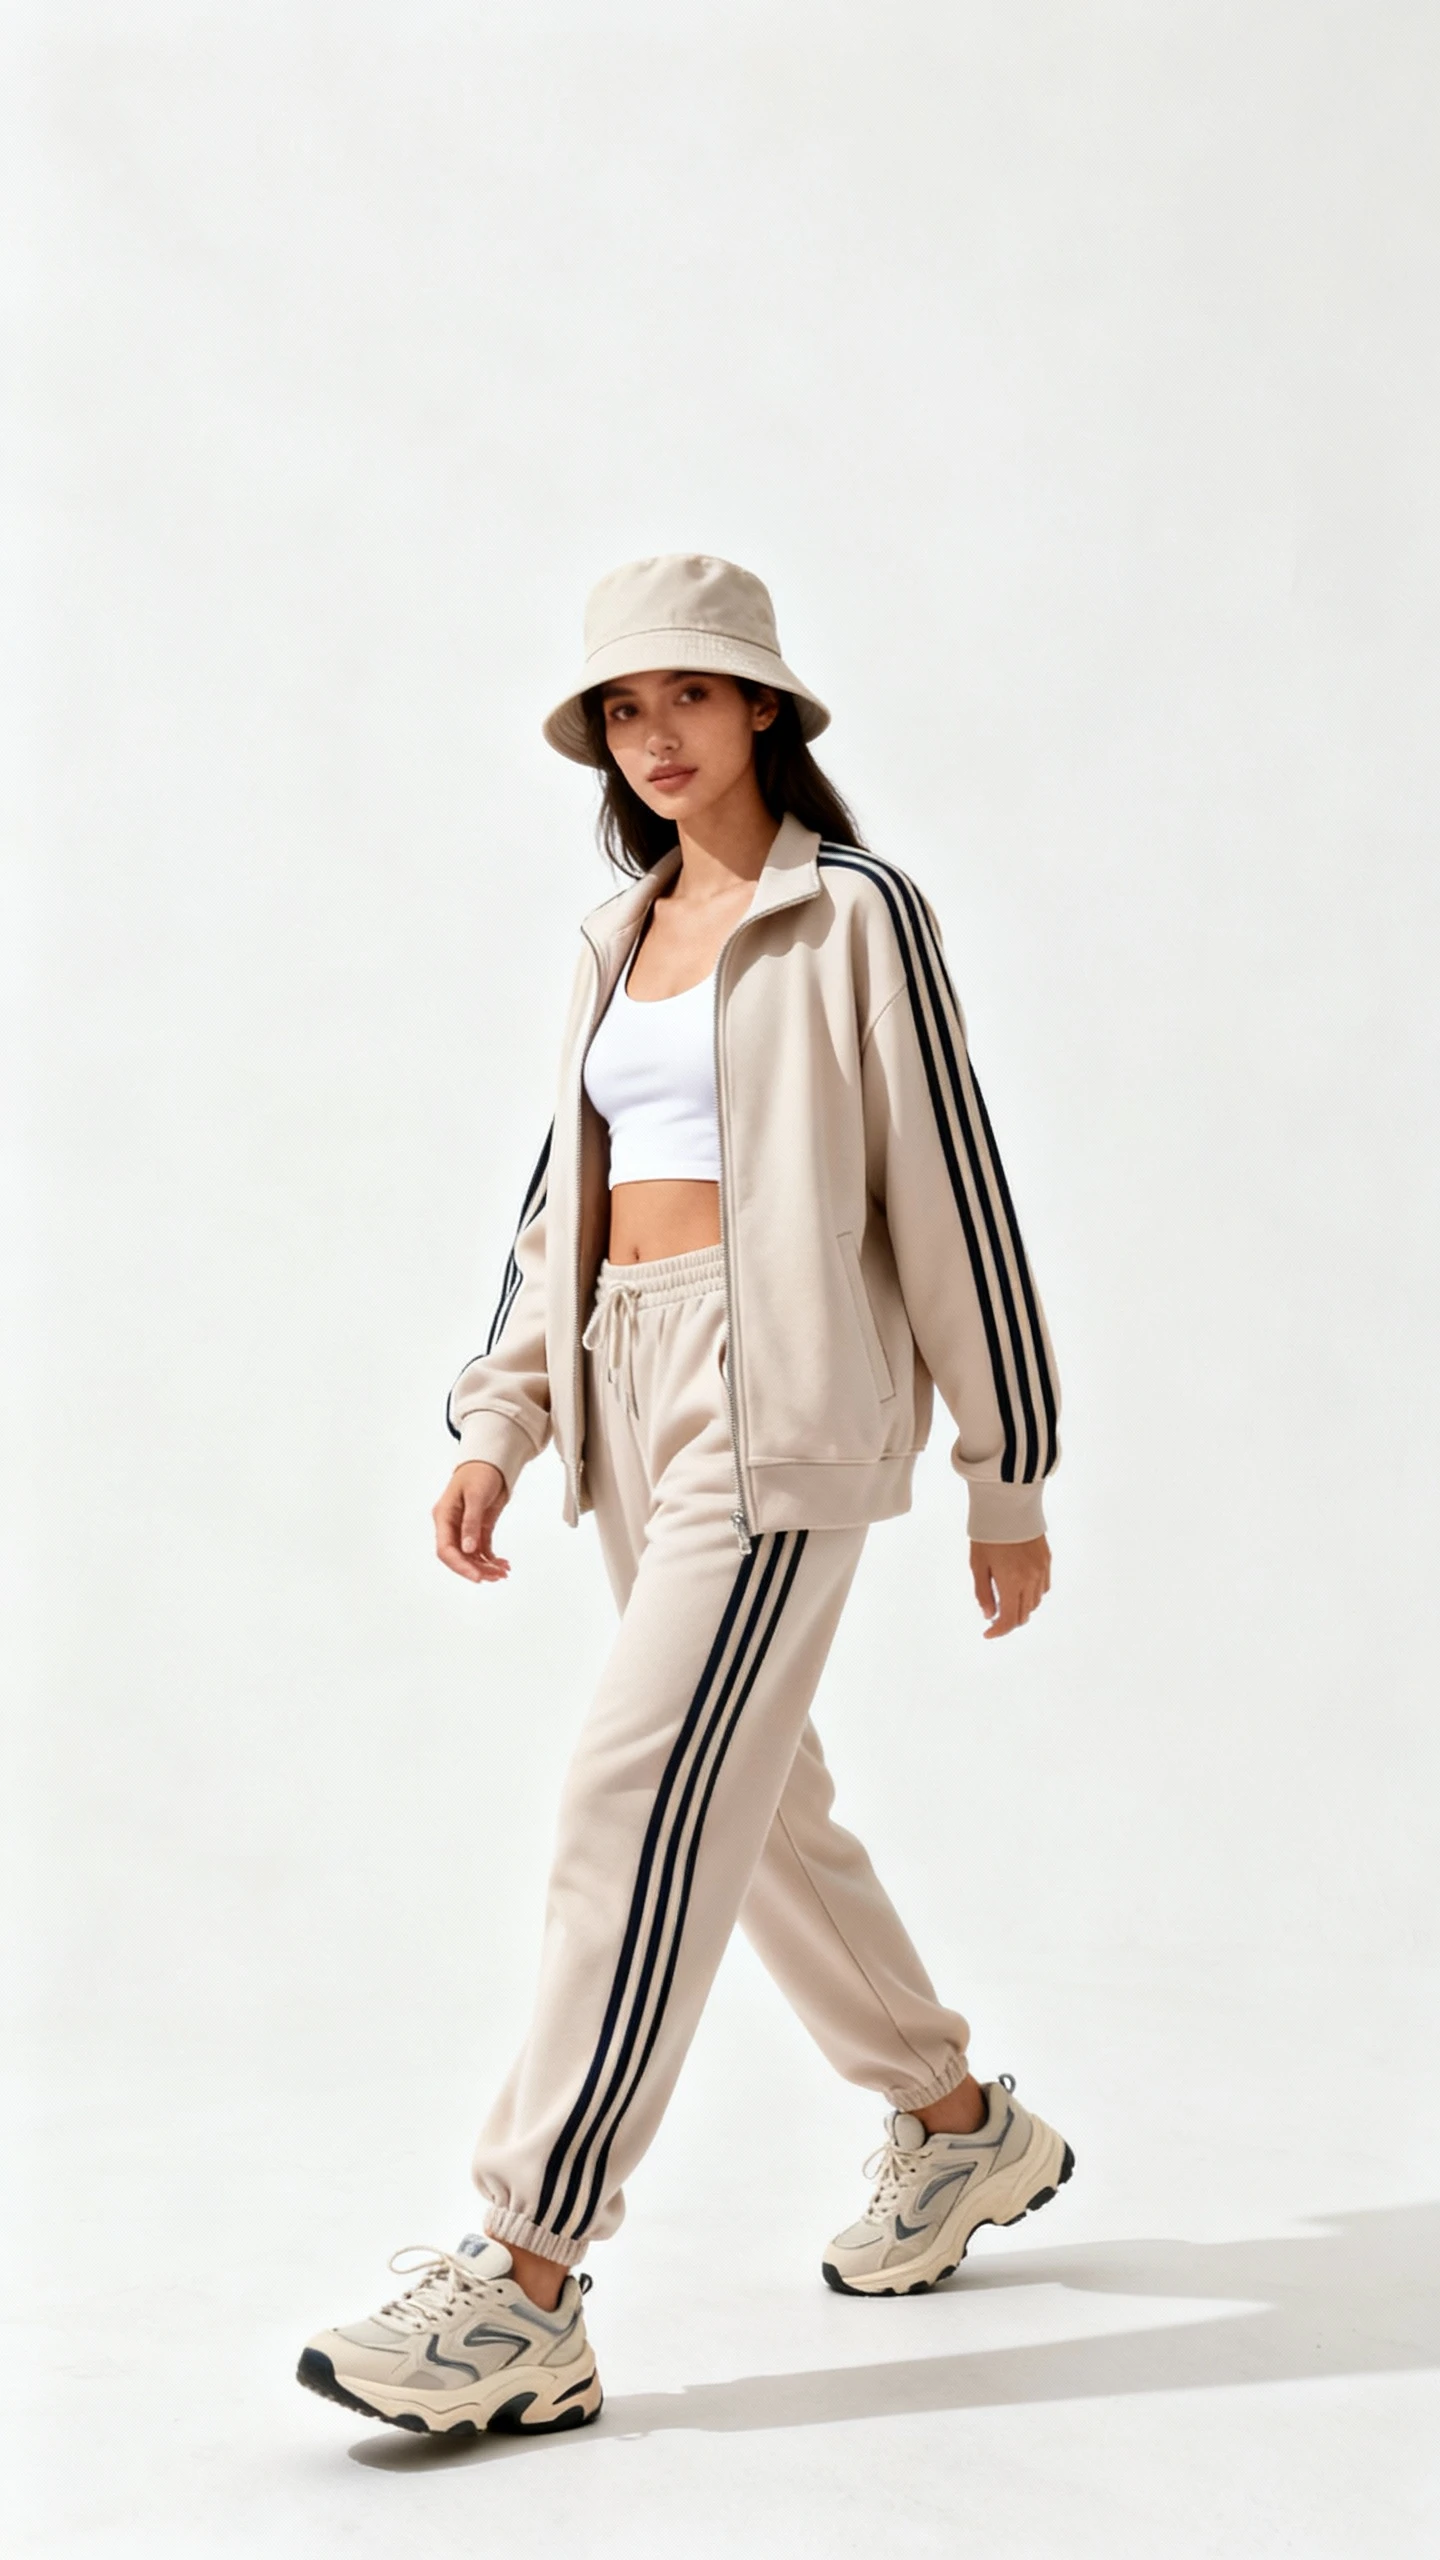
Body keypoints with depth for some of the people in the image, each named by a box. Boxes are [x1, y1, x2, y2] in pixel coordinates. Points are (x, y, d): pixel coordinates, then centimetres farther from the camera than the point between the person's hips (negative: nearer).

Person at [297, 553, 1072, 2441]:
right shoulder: (619, 937, 16)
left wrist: (1010, 1477, -4)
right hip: (637, 1397, 8)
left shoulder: (852, 915, -4)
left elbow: (954, 1201, -5)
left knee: (643, 1795, -13)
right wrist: (499, 1422, 8)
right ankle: (963, 2128, 34)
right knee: (754, 1802, 14)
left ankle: (528, 2295, -9)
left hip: (785, 1398, -8)